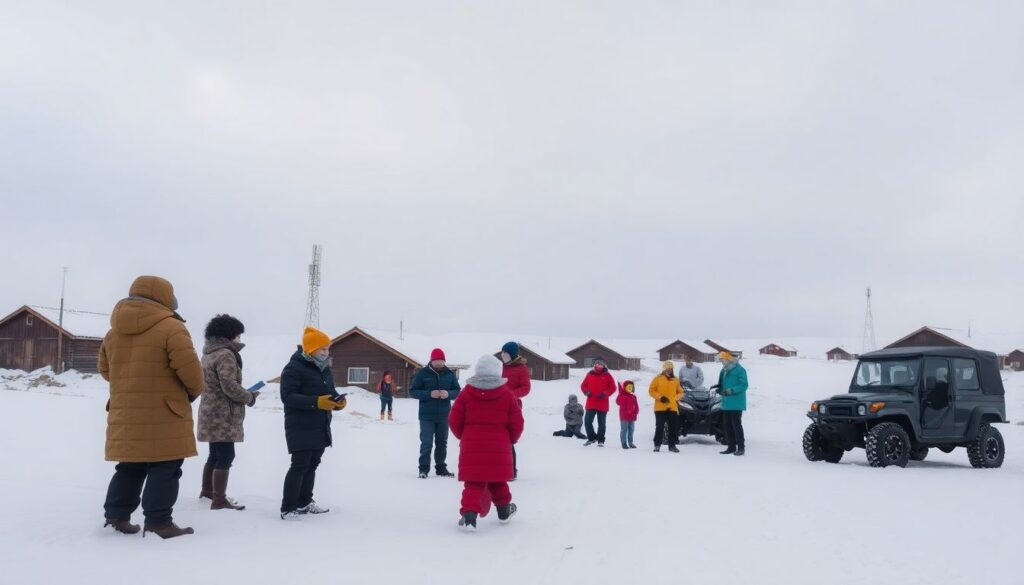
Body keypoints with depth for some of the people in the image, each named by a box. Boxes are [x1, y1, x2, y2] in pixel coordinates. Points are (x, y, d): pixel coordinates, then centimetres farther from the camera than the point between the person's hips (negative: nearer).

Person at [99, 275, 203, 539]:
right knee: (165, 469, 0)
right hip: (164, 415, -7)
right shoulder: (171, 328, -12)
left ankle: (116, 515, 21)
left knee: (130, 467, 18)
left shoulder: (114, 331, 11)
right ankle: (158, 522, 0)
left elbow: (106, 370, 18)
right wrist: (194, 391, 4)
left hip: (125, 414, 7)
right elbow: (189, 370, -15)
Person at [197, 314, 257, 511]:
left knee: (215, 455, 21)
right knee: (225, 457, -7)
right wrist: (250, 397, -8)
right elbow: (229, 386, -23)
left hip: (212, 413, 10)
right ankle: (219, 500, -6)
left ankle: (207, 490, 34)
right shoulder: (225, 354, -16)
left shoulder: (209, 353, 16)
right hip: (222, 415, -10)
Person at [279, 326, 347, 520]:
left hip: (321, 428, 8)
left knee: (312, 464, 14)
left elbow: (330, 392, 21)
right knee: (300, 465, -9)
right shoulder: (294, 368, -14)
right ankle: (288, 508, -3)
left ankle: (304, 502, 27)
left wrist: (339, 401, -4)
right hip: (301, 428, -8)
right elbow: (287, 396, -22)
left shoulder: (325, 369, 14)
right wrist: (316, 402, -29)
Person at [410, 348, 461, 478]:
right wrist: (429, 394, -19)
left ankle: (441, 468, 22)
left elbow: (457, 391, 8)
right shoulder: (422, 373, -3)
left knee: (442, 443, 11)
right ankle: (424, 469, 3)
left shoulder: (450, 374, 5)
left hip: (444, 415, 3)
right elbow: (413, 391, -5)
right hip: (427, 415, -3)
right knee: (426, 442, -5)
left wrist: (448, 394, -14)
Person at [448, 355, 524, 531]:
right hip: (499, 447, 1)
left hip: (471, 446, -1)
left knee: (473, 483, 0)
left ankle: (469, 514, -17)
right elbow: (517, 424, 2)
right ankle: (504, 510, 35)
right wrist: (510, 440, 19)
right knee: (497, 481, 20)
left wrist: (463, 436, 19)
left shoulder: (466, 393, -1)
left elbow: (454, 421, 2)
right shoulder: (507, 395, 0)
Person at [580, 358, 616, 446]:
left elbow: (613, 388, 0)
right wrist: (586, 391, -8)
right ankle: (591, 438, 19)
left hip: (602, 405, -2)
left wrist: (605, 394, -15)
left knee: (601, 423, 6)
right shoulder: (590, 374, 7)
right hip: (590, 403, 2)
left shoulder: (607, 375, 1)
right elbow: (583, 385, 13)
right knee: (588, 422, -1)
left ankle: (601, 441, 17)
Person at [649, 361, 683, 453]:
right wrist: (660, 397, -15)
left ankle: (672, 445, 15)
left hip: (673, 407, 3)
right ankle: (657, 445, 8)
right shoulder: (657, 379, 0)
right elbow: (652, 391, -1)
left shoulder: (676, 380, 10)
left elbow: (680, 392, 15)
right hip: (660, 407, -3)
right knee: (659, 426, 0)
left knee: (674, 427, 5)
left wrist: (674, 398, -4)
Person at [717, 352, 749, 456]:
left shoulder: (739, 370, -10)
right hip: (726, 403, 8)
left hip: (736, 403, -8)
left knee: (736, 425, -6)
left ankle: (741, 447, 1)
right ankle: (731, 447, 17)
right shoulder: (724, 371, 16)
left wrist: (731, 390, -24)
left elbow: (744, 385, -16)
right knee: (727, 425, 9)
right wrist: (720, 389, 3)